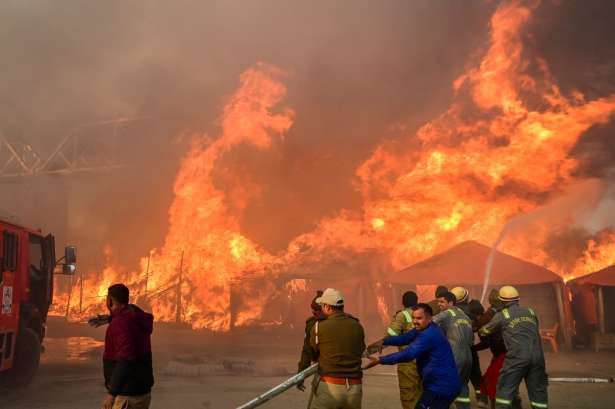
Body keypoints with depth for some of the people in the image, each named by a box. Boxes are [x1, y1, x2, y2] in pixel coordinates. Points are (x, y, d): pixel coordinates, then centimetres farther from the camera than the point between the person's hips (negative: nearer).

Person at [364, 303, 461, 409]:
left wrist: (380, 360, -29)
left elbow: (408, 354, -31)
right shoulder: (427, 329, 10)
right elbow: (405, 337, 8)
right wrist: (383, 341, -7)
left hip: (440, 388, -11)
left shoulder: (429, 335, -24)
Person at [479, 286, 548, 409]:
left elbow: (485, 331, 19)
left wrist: (479, 330, 41)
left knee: (505, 389, 4)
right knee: (538, 389, 12)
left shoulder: (501, 315, 8)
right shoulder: (530, 312, 19)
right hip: (537, 356, 4)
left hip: (517, 356, -4)